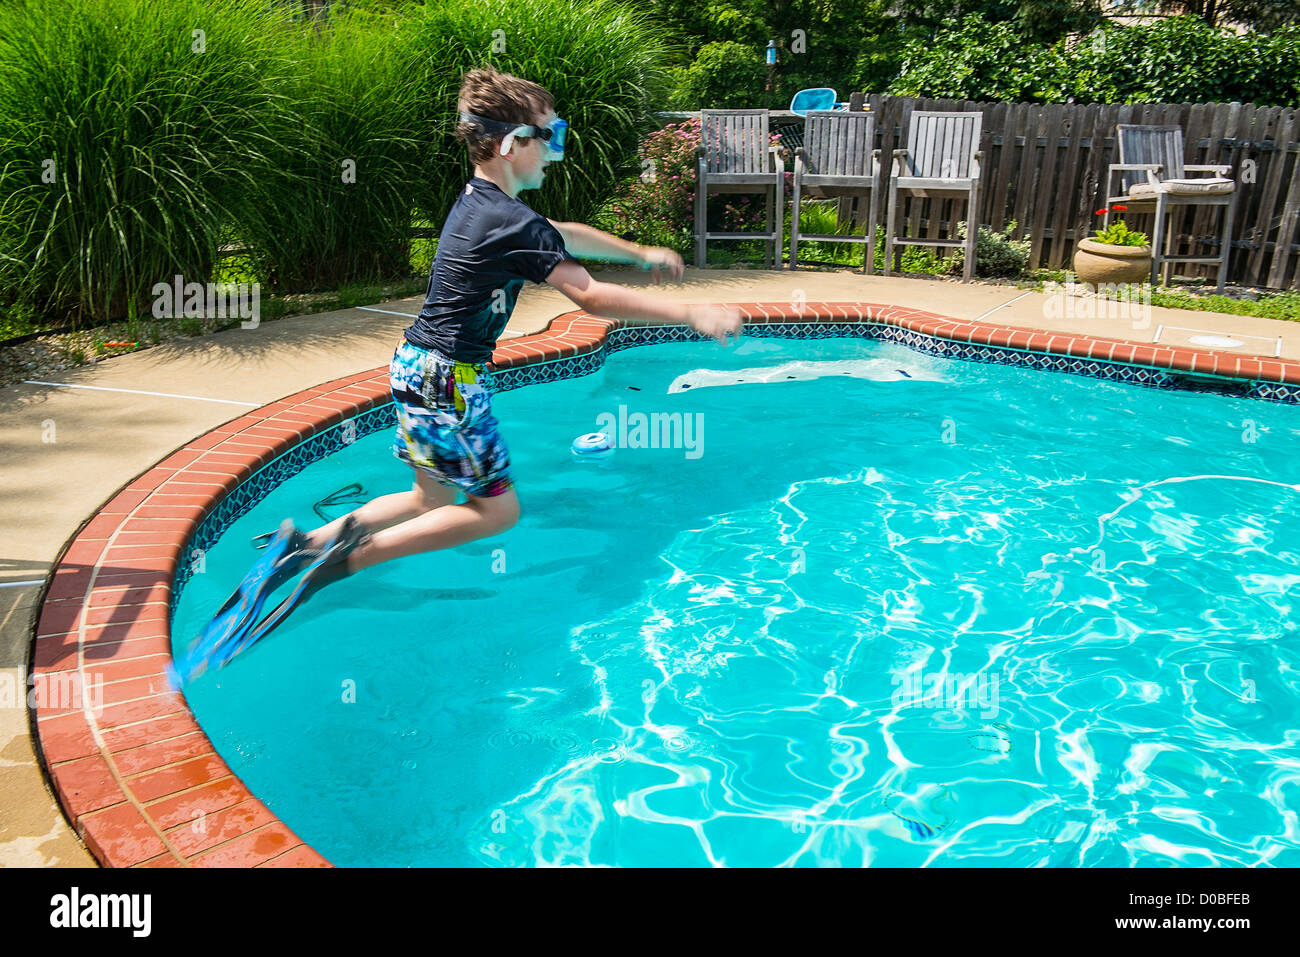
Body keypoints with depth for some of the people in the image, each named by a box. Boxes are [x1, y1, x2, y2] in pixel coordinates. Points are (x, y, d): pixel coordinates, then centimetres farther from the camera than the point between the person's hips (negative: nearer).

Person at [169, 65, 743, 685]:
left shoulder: (478, 202, 12)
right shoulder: (512, 224, -18)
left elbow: (564, 234, 26)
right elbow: (591, 296, -21)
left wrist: (641, 253, 34)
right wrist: (694, 317, -16)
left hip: (418, 364, 9)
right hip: (448, 378, -9)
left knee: (434, 501, 19)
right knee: (496, 507, 2)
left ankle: (311, 541, 13)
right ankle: (357, 554, -4)